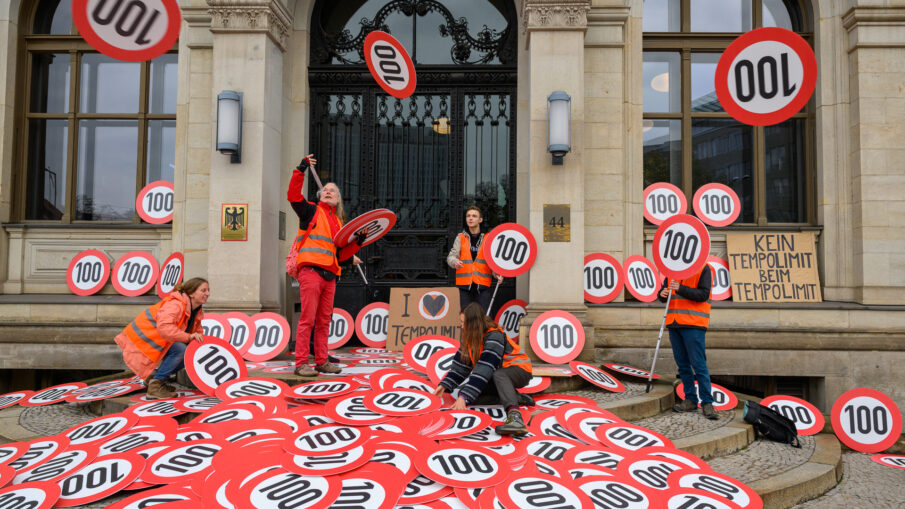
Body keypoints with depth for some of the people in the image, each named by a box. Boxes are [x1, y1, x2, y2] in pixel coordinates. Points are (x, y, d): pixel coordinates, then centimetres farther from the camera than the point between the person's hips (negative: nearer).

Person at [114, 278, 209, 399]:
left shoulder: (197, 311, 4)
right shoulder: (175, 305, -27)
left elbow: (197, 333, 12)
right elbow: (164, 328, -42)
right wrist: (188, 337, -38)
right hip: (143, 337, -10)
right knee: (180, 350, -28)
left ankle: (154, 378, 10)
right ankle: (155, 386, -18)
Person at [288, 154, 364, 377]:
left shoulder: (338, 223, 23)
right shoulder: (311, 211, 9)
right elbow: (293, 195, -8)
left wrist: (357, 242, 8)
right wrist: (301, 170, -12)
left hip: (329, 275, 6)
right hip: (311, 271, -6)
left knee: (324, 321, 9)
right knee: (308, 319, -9)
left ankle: (322, 361, 16)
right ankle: (301, 363, -4)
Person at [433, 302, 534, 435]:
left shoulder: (494, 337, -25)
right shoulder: (471, 337, 1)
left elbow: (484, 370, -33)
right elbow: (461, 364, 4)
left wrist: (464, 397, -37)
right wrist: (444, 385, -8)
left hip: (519, 371, -8)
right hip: (494, 378, 8)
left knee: (498, 375, -41)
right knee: (464, 391, -14)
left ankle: (514, 416, -61)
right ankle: (515, 397, -12)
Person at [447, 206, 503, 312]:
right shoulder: (460, 238, 10)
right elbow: (451, 256, 4)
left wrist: (497, 274, -12)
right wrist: (455, 262, -19)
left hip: (482, 284, -1)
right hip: (465, 284, 1)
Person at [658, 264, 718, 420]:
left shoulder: (703, 268, -3)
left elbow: (703, 294, -12)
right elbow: (664, 293, 17)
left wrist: (680, 289, -23)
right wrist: (662, 294, -7)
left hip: (693, 325, -6)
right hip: (674, 324, 6)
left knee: (699, 365, -5)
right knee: (683, 365, 9)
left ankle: (707, 403, 2)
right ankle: (690, 401, 17)